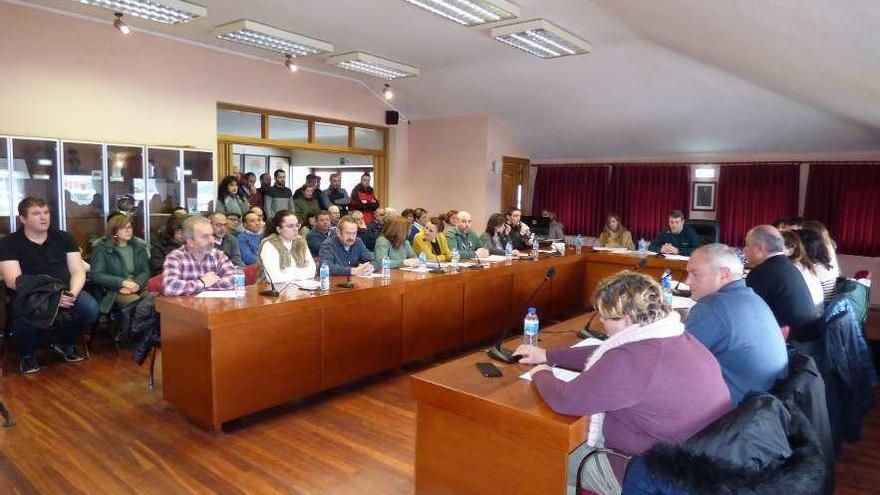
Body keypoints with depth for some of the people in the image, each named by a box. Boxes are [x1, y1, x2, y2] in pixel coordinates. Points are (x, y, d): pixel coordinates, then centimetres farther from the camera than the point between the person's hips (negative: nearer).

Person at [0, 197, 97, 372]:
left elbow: (78, 270, 2)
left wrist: (72, 294, -20)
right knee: (31, 317, -36)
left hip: (64, 291, 3)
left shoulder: (63, 237, 8)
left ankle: (63, 343, 8)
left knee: (90, 308, -26)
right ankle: (26, 353, 1)